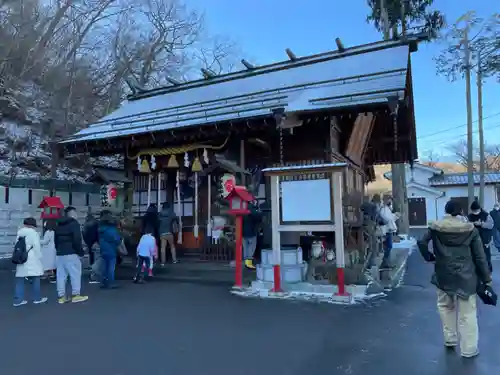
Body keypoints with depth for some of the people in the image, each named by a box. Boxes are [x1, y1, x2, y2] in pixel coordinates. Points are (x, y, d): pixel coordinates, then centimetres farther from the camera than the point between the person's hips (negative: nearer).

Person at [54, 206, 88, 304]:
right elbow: (77, 239, -15)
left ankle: (61, 296, 11)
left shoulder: (58, 225, 18)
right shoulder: (74, 223, -7)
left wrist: (59, 249, 19)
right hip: (71, 253, -8)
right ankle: (75, 295, 0)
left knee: (61, 275, 8)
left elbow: (55, 240, 19)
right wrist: (80, 251, -8)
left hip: (59, 253, 8)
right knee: (75, 274, -1)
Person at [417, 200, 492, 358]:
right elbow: (480, 256, -3)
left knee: (446, 306, 21)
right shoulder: (471, 229, -7)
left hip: (444, 275, 2)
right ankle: (469, 349, 17)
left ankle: (450, 339, 31)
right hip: (466, 277, -1)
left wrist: (429, 257, 11)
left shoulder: (435, 227, -4)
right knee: (467, 313, 8)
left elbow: (421, 243, -5)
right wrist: (486, 278, 3)